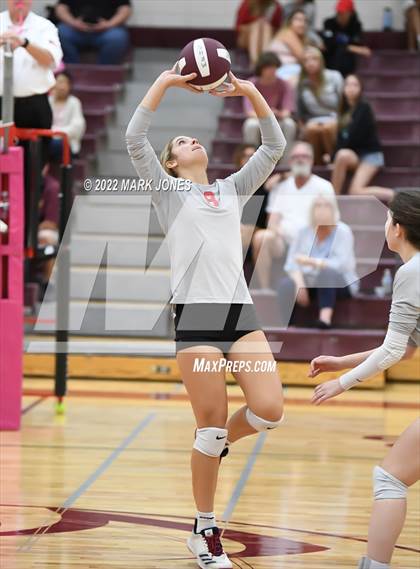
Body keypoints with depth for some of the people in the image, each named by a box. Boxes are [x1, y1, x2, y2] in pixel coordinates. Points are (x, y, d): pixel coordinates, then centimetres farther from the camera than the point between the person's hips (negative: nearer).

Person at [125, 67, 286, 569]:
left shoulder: (233, 189, 23)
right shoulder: (168, 189, 11)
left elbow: (274, 147, 19)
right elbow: (134, 139, -3)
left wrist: (251, 93, 10)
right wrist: (165, 82, -3)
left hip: (242, 313, 4)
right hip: (197, 316, -4)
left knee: (269, 410, -12)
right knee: (210, 427, -5)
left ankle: (218, 441, 22)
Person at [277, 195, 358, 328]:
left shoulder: (342, 232, -8)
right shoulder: (304, 232, 3)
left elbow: (341, 264, -21)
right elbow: (292, 262, -3)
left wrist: (312, 262, -33)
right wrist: (300, 284, -22)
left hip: (338, 283, -3)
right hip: (310, 280, 4)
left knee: (326, 272, -37)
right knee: (285, 284, -27)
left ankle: (325, 317, -53)